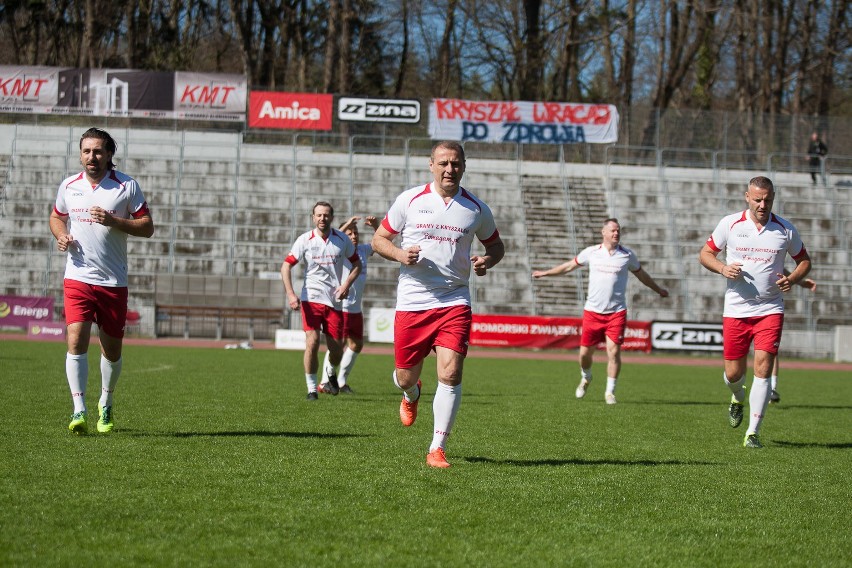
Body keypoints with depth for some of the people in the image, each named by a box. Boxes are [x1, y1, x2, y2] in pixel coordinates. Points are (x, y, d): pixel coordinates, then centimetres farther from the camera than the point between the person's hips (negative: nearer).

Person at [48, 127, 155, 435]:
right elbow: (56, 217, 22)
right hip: (77, 278, 1)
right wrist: (61, 235, 0)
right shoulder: (69, 185, 6)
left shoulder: (126, 185, -2)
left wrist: (113, 221, -18)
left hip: (113, 281, -1)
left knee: (112, 348, 8)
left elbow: (147, 226, -3)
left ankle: (106, 404, 32)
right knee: (76, 340, -16)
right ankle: (79, 410, -17)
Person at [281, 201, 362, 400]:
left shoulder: (342, 239, 3)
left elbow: (356, 264, 13)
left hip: (334, 300, 2)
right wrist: (290, 294, -14)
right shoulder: (304, 240, -3)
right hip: (311, 298, -2)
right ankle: (311, 388, -4)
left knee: (336, 348, 2)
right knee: (312, 342, -16)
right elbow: (286, 266, -2)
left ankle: (332, 375, 36)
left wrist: (346, 284, -4)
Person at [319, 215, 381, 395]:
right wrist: (346, 225, -33)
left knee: (356, 344, 10)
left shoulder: (362, 250, 9)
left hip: (356, 309, 7)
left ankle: (342, 381, 22)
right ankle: (325, 382, -6)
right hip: (340, 306, -7)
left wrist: (375, 226, 3)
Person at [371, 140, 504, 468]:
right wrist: (400, 254, -13)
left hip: (455, 302, 0)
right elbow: (379, 239, 8)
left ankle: (437, 449, -6)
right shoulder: (410, 200, 1)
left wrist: (487, 261, -4)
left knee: (450, 373, -15)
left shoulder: (476, 208, 5)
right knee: (405, 378, 7)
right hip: (412, 302, 0)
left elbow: (495, 244, 19)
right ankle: (411, 396, 47)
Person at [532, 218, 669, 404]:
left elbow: (641, 274, 20)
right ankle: (586, 378, 36)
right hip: (592, 311, 1)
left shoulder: (627, 255, 3)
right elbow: (569, 266, 17)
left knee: (614, 351, -12)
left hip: (616, 312, -1)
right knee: (585, 352, 4)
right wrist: (545, 273, 22)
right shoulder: (591, 252, 3)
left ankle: (610, 392, 0)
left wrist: (658, 290, 30)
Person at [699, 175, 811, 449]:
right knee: (733, 372, 4)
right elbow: (705, 253, 8)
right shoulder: (730, 224, -1)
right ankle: (738, 398, 42)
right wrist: (723, 268, -13)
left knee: (763, 367, -12)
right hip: (735, 310, 0)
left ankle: (753, 432, -5)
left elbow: (804, 260, 14)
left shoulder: (785, 229, 1)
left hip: (770, 310, 0)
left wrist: (792, 279, -7)